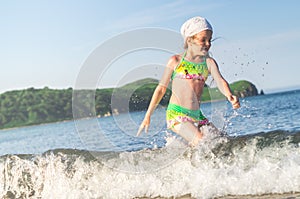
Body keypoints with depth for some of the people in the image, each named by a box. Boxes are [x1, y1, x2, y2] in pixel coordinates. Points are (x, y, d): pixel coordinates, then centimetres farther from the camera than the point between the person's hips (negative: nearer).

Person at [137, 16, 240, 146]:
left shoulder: (209, 62, 9)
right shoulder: (176, 61, 3)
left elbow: (220, 81, -8)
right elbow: (161, 88, 9)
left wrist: (230, 96, -32)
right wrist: (147, 117, 9)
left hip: (197, 116, 5)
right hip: (176, 114, -5)